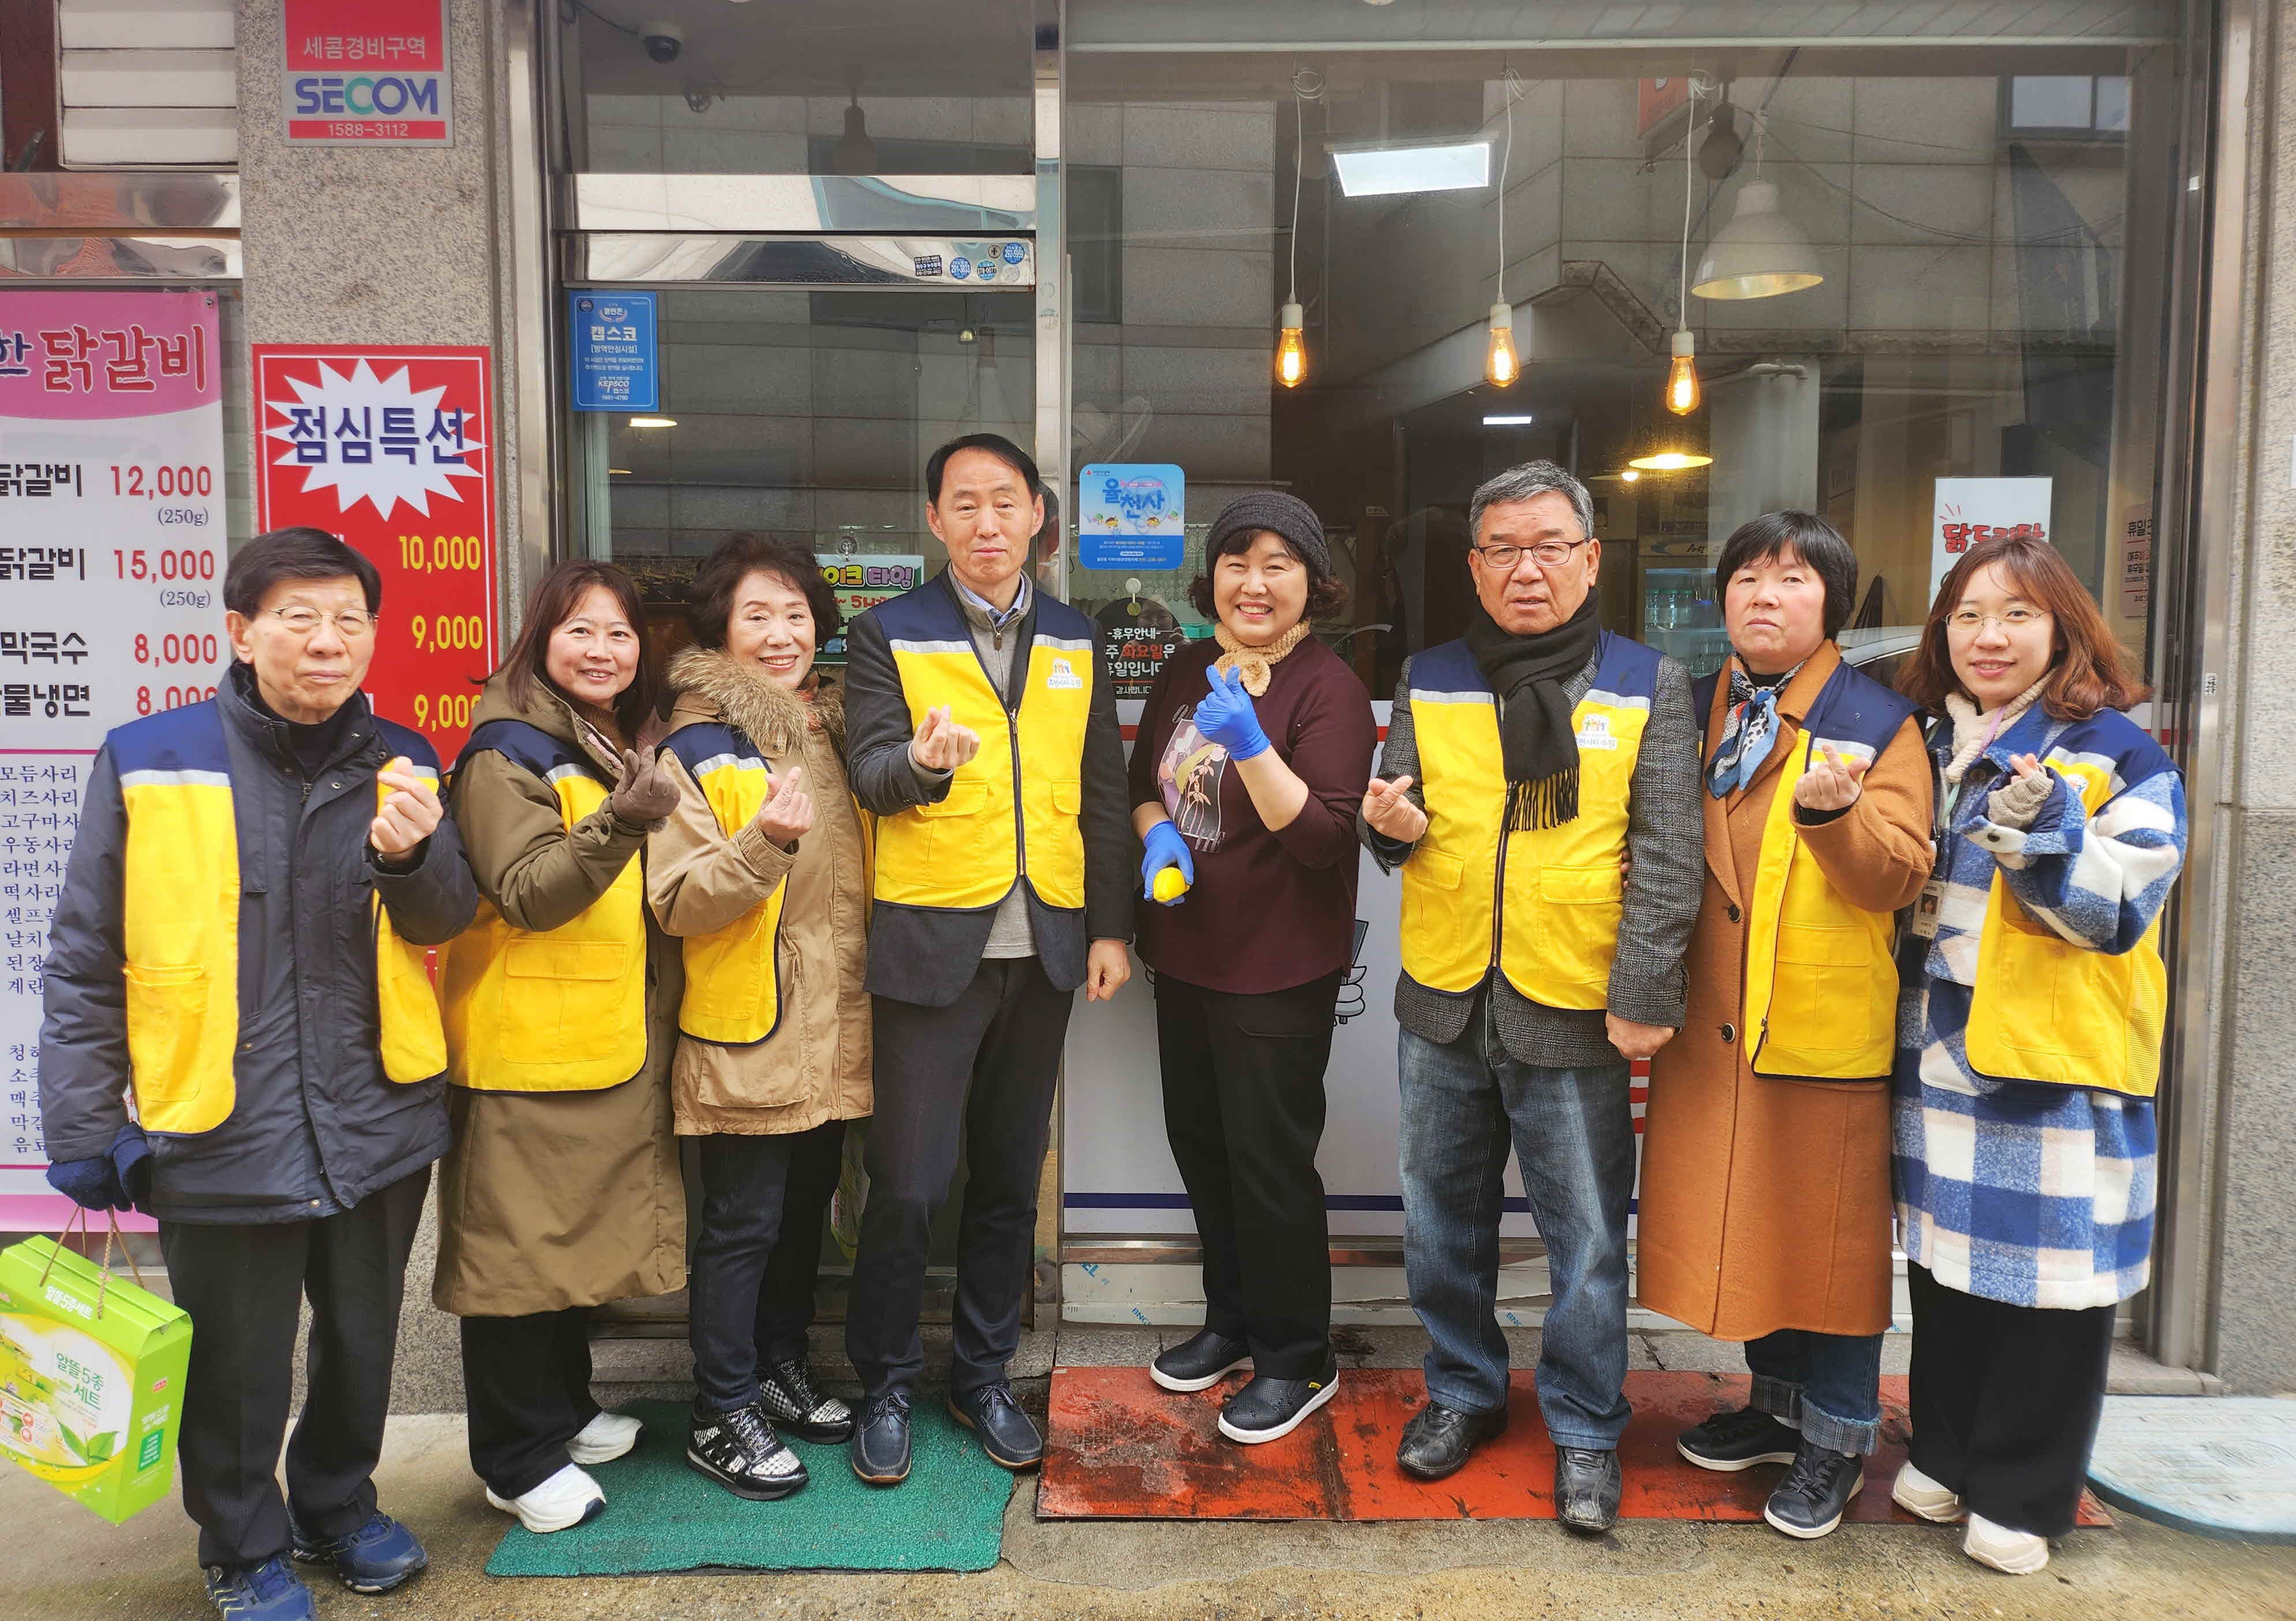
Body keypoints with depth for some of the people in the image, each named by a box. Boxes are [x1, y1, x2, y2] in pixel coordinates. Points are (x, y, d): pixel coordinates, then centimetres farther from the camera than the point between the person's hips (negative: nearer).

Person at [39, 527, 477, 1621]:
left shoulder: (399, 765, 1)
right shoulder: (147, 763, -8)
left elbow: (441, 924, 2)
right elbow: (85, 961, -3)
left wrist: (411, 853, -19)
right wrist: (83, 1130, -2)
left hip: (378, 1123, 3)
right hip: (222, 1133, -3)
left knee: (362, 1344, 20)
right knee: (237, 1367, 14)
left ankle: (338, 1508, 45)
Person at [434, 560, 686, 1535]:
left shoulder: (625, 750, 13)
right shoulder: (507, 753, -11)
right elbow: (529, 892, -23)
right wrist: (620, 823, -36)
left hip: (613, 1043, 8)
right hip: (525, 1050, -8)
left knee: (587, 1229, 18)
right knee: (521, 1244, 1)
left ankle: (564, 1409, 34)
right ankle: (517, 1459, 14)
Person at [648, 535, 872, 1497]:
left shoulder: (836, 728, 11)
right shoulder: (697, 748, -9)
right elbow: (676, 903, -16)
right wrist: (765, 843, -30)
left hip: (833, 1027, 7)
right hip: (745, 1032, -6)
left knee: (806, 1207, 17)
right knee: (742, 1225, 1)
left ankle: (782, 1367, 35)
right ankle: (721, 1417, 16)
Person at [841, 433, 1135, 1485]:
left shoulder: (1075, 643, 11)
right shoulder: (888, 637, 1)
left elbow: (1103, 794, 12)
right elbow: (870, 774, -11)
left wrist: (1111, 927, 6)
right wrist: (924, 760, -34)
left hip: (1043, 947, 4)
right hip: (930, 944, -3)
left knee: (1009, 1179, 12)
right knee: (907, 1184, 0)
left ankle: (983, 1377, 29)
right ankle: (885, 1386, 20)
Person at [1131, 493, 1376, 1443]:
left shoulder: (1327, 687, -14)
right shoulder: (1187, 675, 6)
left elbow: (1323, 836, -21)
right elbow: (1143, 781, 17)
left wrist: (1252, 745, -32)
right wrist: (1156, 834, -5)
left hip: (1278, 970, -7)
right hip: (1186, 954, 7)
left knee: (1268, 1160, 2)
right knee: (1199, 1143, 18)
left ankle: (1296, 1361, 22)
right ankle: (1234, 1321, 39)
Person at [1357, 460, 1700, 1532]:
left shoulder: (1650, 689, -1)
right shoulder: (1429, 684, 7)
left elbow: (1667, 859, -5)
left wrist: (1644, 996, -11)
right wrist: (1393, 825, -11)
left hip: (1574, 1013, -3)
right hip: (1443, 1001, 3)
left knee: (1587, 1238, 6)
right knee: (1442, 1217, 16)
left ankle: (1585, 1430, 25)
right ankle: (1464, 1391, 36)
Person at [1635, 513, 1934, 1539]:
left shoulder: (1876, 721, -5)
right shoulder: (1697, 711, 9)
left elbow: (1898, 877, -13)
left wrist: (1833, 811, -29)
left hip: (1828, 1022, -4)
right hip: (1715, 1021, 5)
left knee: (1830, 1226, 5)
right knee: (1745, 1217, 14)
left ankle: (1837, 1438, 23)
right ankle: (1777, 1404, 34)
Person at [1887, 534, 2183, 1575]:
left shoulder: (2118, 754, -7)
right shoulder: (1931, 747, 10)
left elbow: (2119, 909, -15)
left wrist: (2042, 828, -29)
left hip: (2057, 1062, -5)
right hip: (1937, 1058, 6)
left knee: (2048, 1280, 2)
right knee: (1946, 1259, 16)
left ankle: (2023, 1495, 18)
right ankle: (1944, 1454, 32)